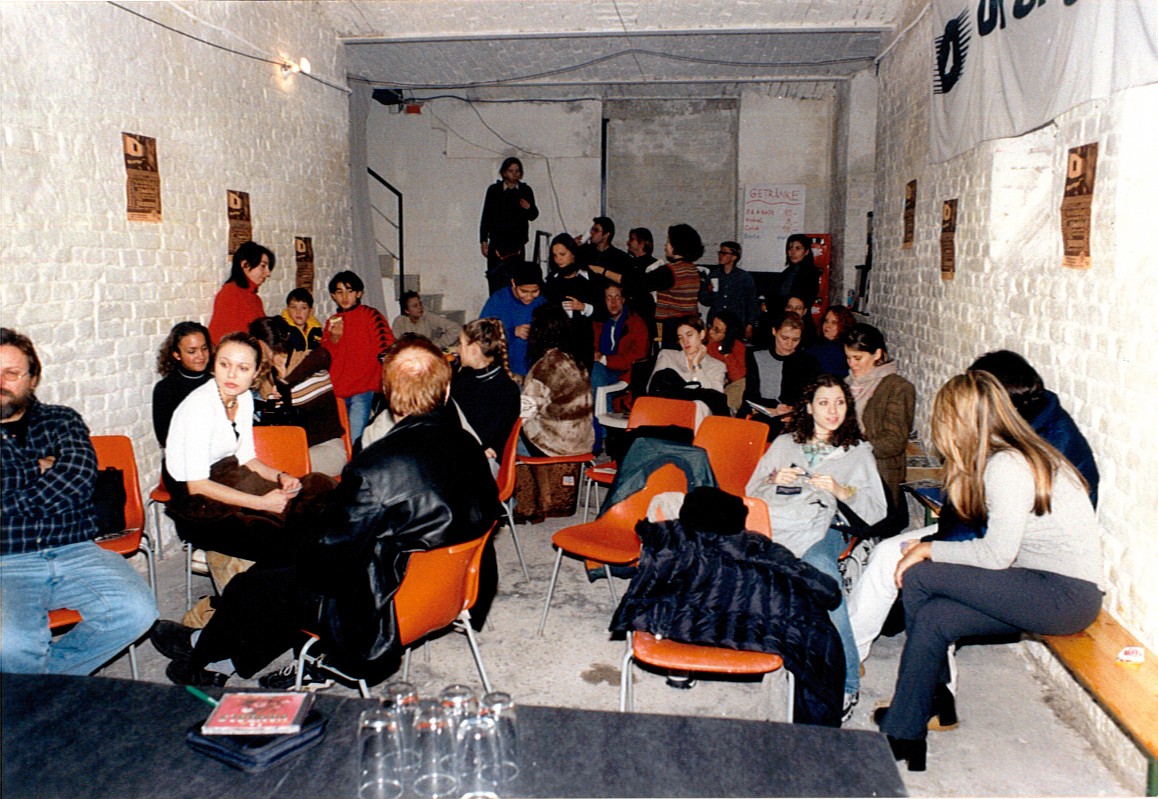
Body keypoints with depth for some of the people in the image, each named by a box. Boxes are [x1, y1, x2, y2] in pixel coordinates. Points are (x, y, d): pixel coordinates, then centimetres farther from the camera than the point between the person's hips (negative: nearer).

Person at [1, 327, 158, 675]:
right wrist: (40, 470, 0)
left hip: (75, 553, 2)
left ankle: (44, 674, -2)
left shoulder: (61, 420, 16)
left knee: (137, 610, -23)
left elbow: (80, 473, -4)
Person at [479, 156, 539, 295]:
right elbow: (486, 216, 6)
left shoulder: (525, 191, 8)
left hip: (517, 242, 1)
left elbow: (533, 217, 12)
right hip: (497, 241, -1)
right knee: (495, 276, -6)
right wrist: (483, 241, 2)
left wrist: (529, 208, -11)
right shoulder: (494, 190, 5)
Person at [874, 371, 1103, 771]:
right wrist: (930, 549, 2)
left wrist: (931, 550, -6)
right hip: (1048, 588, 9)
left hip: (1065, 596, -9)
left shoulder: (1006, 466, -18)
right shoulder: (1010, 456, 11)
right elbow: (1000, 546, 9)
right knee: (933, 616, -3)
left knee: (918, 578, -12)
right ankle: (906, 732, 4)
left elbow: (996, 555, -19)